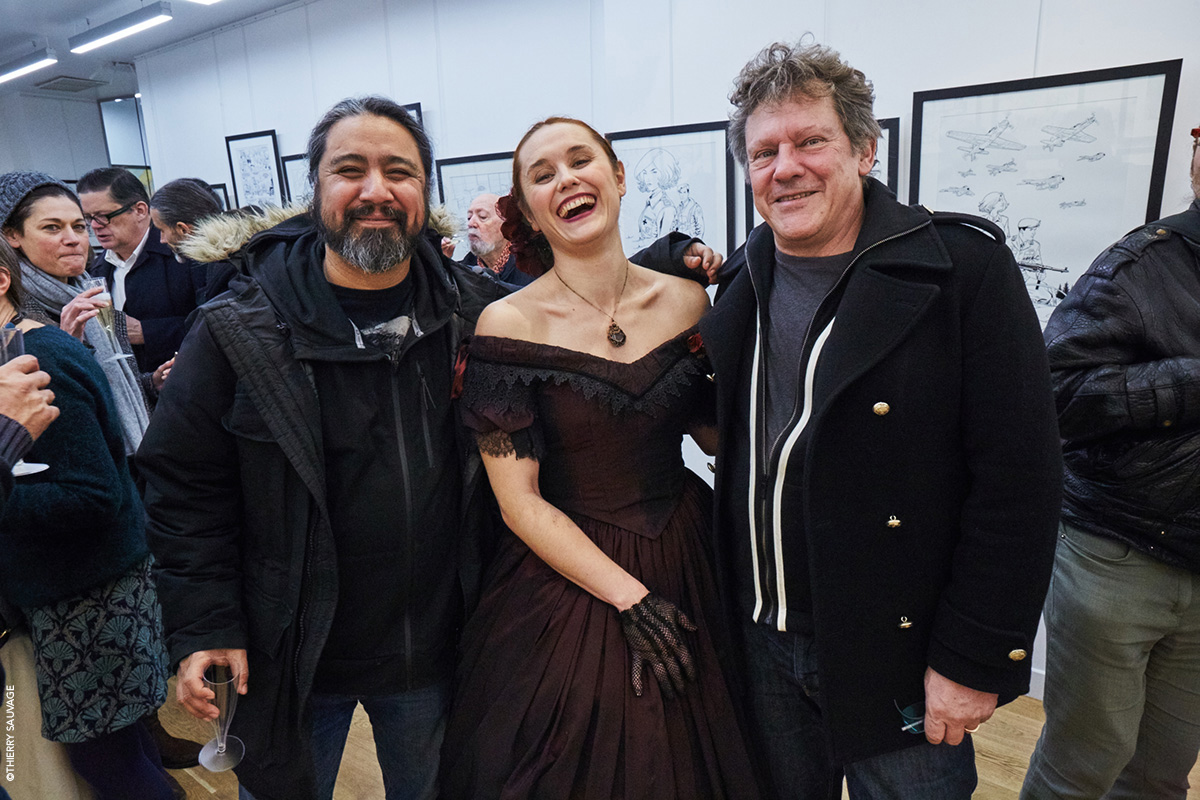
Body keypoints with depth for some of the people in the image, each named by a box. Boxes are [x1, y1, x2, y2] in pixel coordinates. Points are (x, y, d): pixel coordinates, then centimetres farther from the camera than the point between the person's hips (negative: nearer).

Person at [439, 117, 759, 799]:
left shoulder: (686, 300, -4)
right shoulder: (509, 324, -15)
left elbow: (716, 434, 4)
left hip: (685, 562, 4)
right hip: (568, 577, -3)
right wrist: (631, 598, -15)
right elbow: (520, 501, -13)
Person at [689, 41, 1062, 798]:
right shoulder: (740, 284, 2)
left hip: (898, 652, -4)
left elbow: (1019, 478, -16)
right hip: (763, 640, 5)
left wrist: (975, 661, -15)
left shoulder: (964, 266, -14)